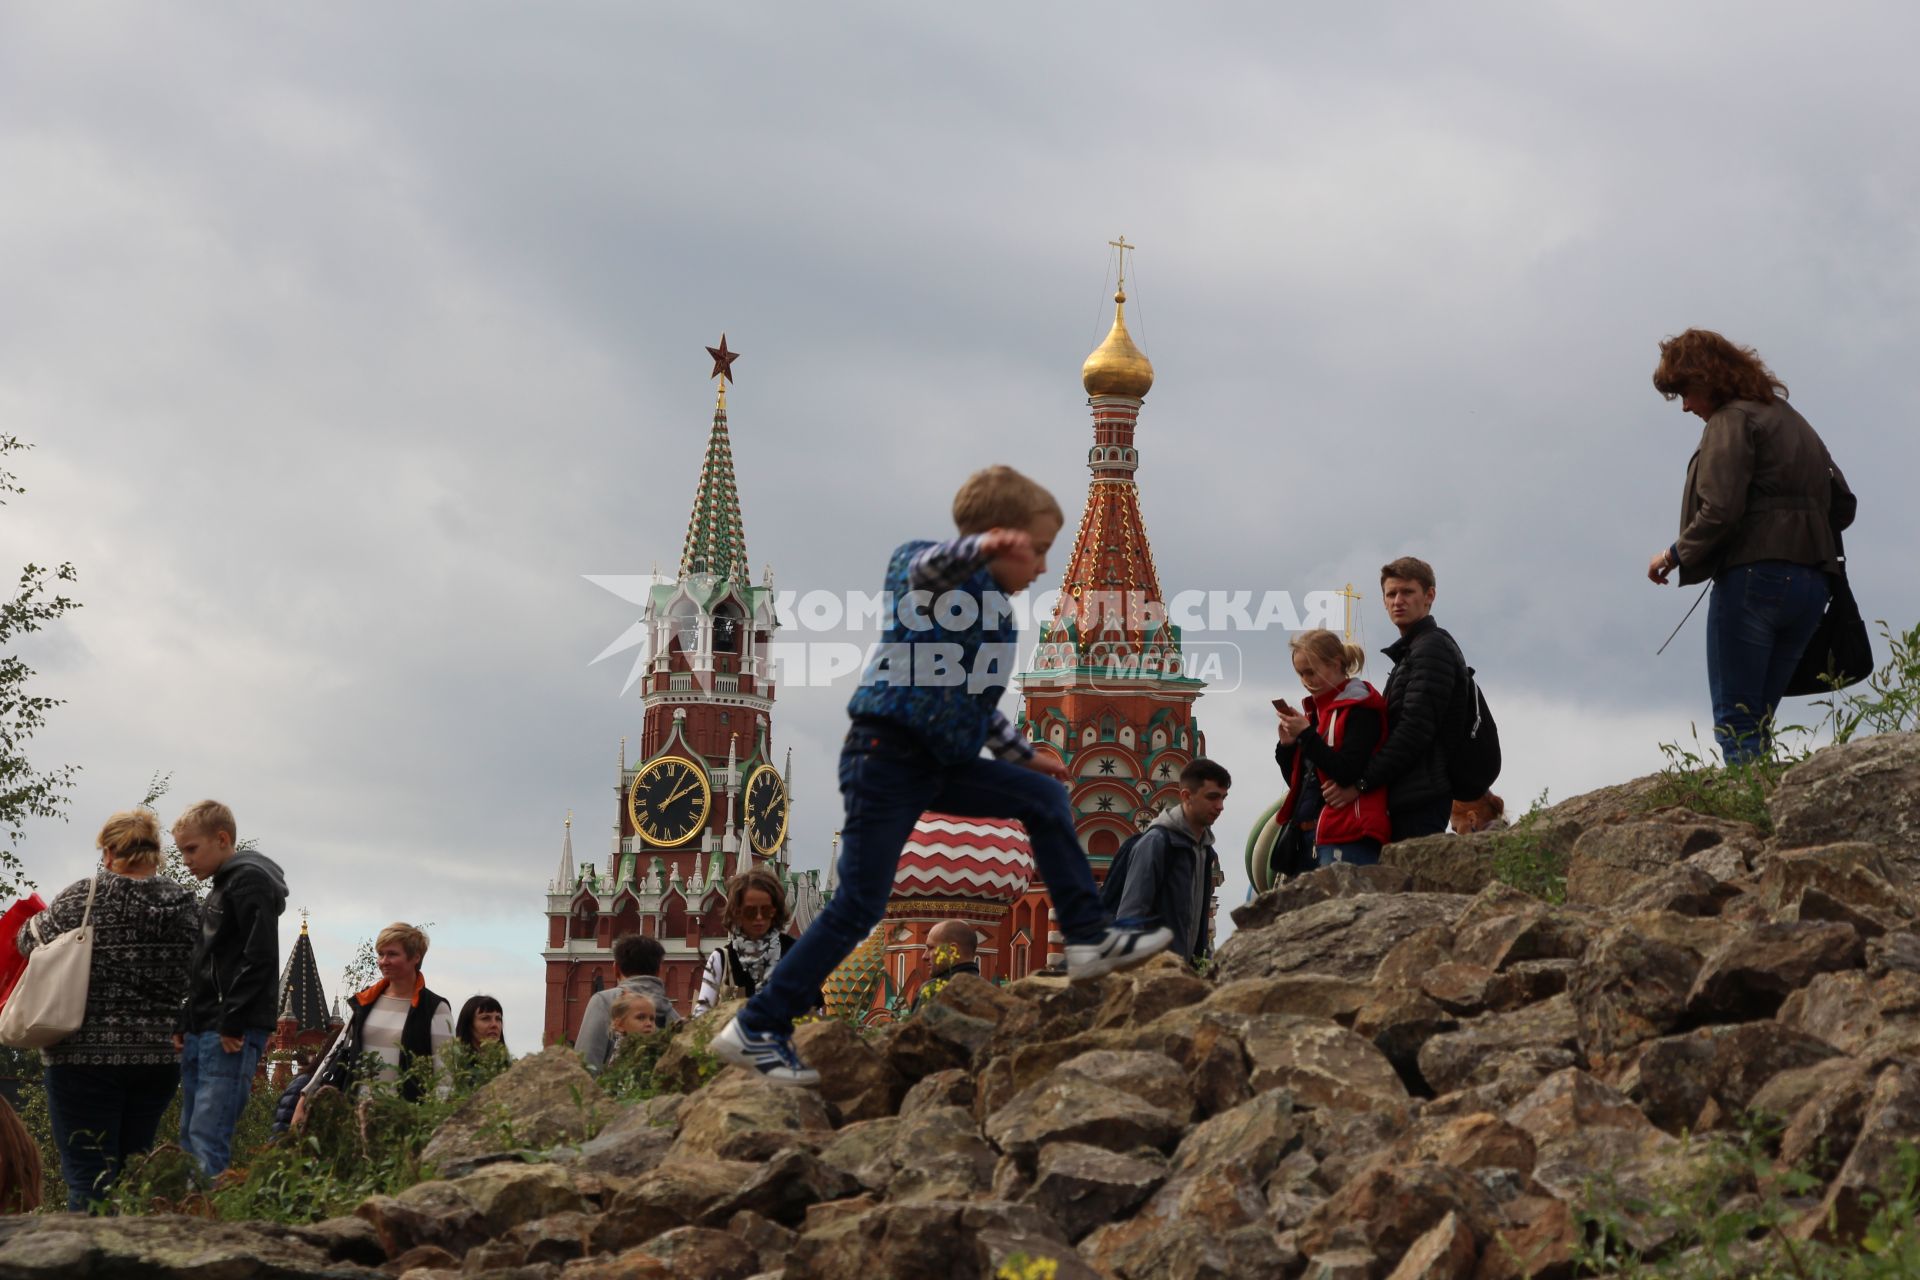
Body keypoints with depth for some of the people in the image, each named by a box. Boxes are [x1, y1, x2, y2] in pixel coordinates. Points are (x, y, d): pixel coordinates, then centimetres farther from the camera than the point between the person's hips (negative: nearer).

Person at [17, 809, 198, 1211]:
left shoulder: (84, 897, -7)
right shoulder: (184, 904, 3)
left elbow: (30, 940, 6)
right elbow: (195, 974, 8)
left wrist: (33, 922, 28)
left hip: (86, 1055, -4)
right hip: (159, 1057, 4)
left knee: (87, 1178, -3)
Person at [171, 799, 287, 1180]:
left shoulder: (249, 881, -8)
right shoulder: (218, 891, 23)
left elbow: (259, 958, -18)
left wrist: (232, 1024, -21)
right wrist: (184, 1027, 17)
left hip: (232, 1037, -11)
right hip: (201, 1033, 11)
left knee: (208, 1138, -17)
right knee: (189, 1137, 9)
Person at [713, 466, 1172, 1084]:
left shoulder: (993, 608, 17)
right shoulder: (952, 579, -9)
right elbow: (928, 569, -37)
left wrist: (1023, 753, 33)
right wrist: (983, 546, -55)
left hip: (939, 764, 9)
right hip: (887, 756, -9)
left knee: (1044, 797, 8)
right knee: (858, 907, -8)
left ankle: (1089, 939, 12)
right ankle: (755, 1028, -1)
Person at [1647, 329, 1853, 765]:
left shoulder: (1731, 420, -6)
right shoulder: (1791, 419, 21)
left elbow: (1720, 512, -16)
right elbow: (1842, 505, 21)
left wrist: (1675, 555, -2)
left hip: (1753, 577, -8)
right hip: (1810, 585, 8)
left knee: (1735, 725, -5)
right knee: (1757, 724, 10)